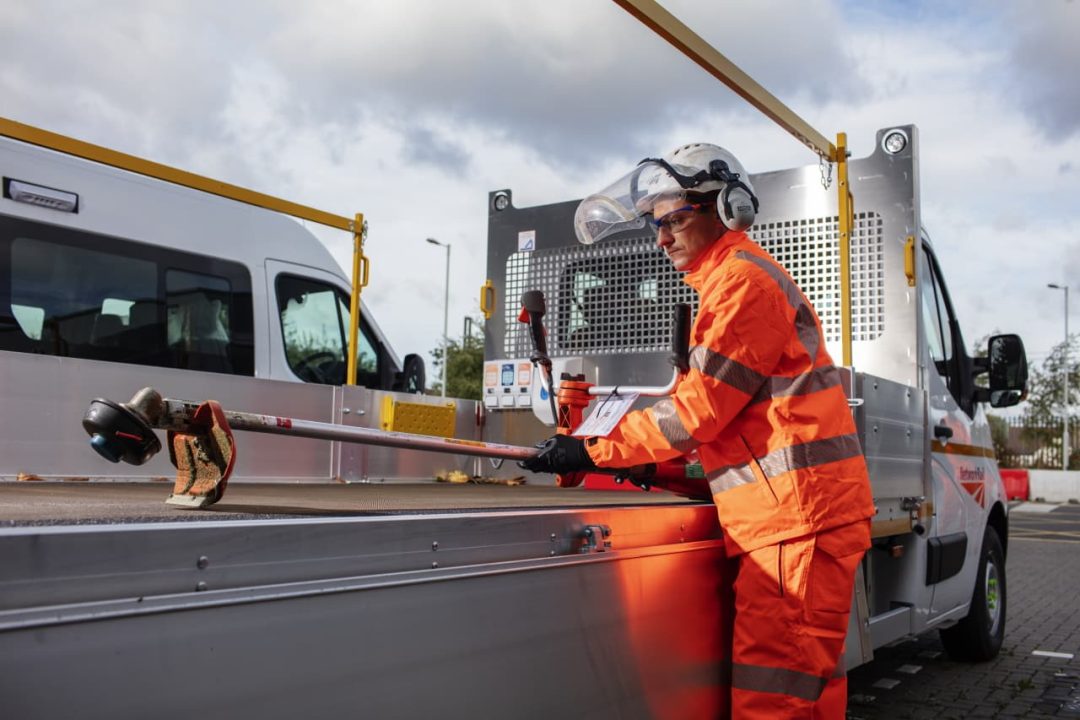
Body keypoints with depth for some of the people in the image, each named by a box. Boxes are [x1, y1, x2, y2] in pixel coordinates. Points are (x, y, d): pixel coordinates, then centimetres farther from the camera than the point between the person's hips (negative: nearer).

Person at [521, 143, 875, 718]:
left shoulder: (742, 280, -11)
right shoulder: (731, 281, 23)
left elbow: (700, 407, -15)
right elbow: (715, 407, 24)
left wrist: (595, 452, -10)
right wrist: (649, 458, 12)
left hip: (797, 518, -11)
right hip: (797, 517, 11)